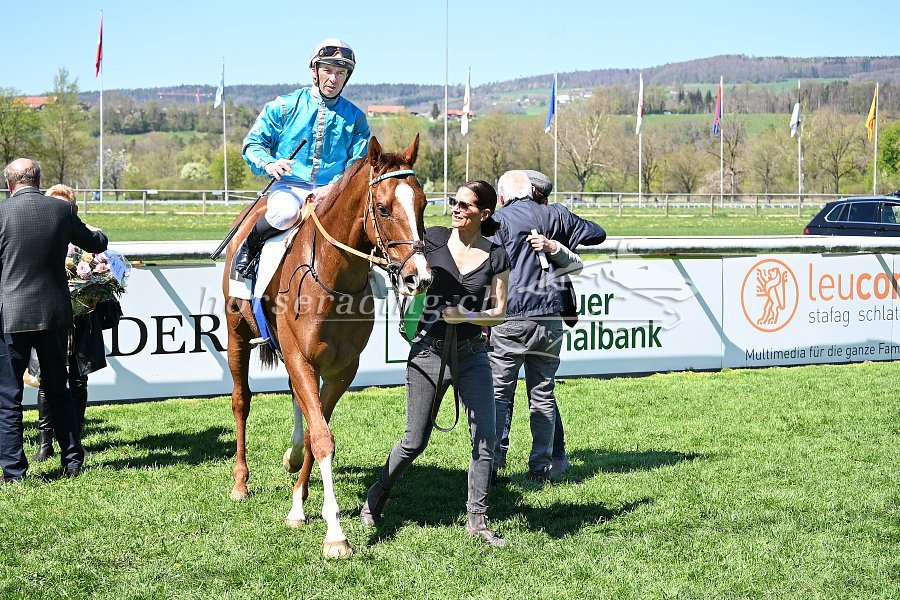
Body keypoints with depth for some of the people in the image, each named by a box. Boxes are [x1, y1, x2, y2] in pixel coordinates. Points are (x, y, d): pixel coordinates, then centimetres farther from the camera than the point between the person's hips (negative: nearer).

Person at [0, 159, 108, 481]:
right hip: (55, 315, 4)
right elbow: (94, 244, 15)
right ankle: (73, 460, 20)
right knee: (58, 389, 18)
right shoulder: (62, 209, -1)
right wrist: (100, 236, 38)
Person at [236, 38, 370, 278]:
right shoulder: (284, 106, 6)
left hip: (333, 192, 1)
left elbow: (359, 163, 7)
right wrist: (268, 164, -15)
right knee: (285, 214, -36)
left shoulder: (355, 118, 11)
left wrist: (334, 188, -12)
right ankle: (250, 245, -5)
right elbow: (253, 143, 7)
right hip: (289, 186, -1)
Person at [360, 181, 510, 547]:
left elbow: (498, 312, 2)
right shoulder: (434, 240, -1)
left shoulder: (496, 257, 0)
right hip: (429, 349, -1)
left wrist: (466, 315, -18)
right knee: (414, 441, 3)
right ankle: (376, 497, 27)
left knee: (486, 437, -6)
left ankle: (476, 520, 5)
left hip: (472, 351, 1)